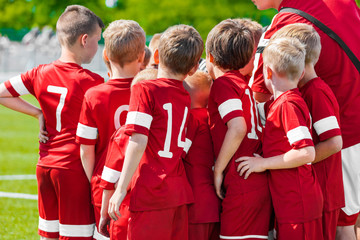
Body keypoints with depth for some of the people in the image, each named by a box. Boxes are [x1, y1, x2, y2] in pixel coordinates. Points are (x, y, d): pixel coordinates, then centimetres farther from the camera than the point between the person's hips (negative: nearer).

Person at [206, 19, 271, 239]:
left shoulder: (223, 83, -6)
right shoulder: (242, 82, 19)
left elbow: (238, 128, -19)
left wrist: (218, 170, -12)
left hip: (241, 183, -9)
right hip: (261, 182, 9)